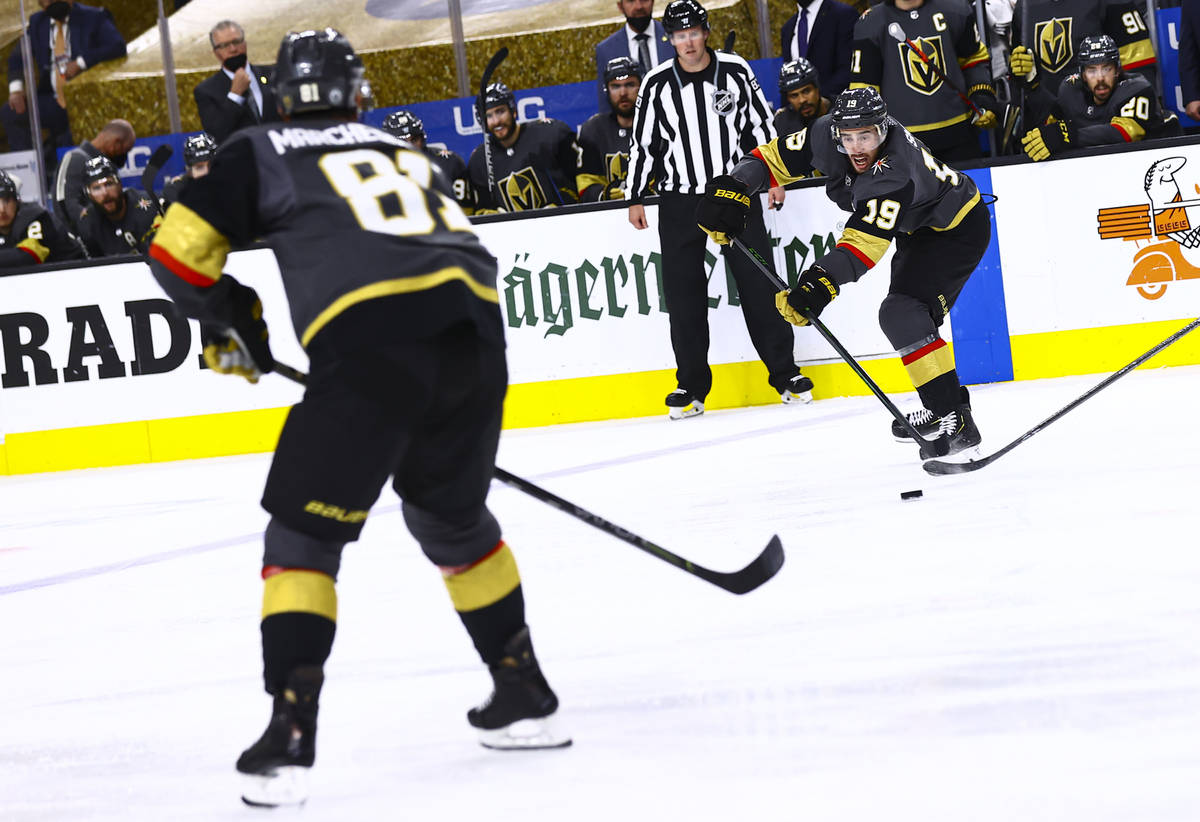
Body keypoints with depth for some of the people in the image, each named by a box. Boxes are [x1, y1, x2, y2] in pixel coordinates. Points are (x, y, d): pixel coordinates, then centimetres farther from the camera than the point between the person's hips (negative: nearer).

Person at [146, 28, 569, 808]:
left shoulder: (262, 152, 18)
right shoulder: (409, 153, 32)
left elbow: (179, 250, 12)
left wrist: (230, 320, 30)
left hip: (369, 346, -5)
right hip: (476, 332, 5)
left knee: (304, 532, 5)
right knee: (452, 517, 28)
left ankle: (289, 734, -8)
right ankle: (527, 698, 35)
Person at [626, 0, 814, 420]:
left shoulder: (735, 71, -2)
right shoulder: (657, 85, -3)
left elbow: (761, 124, 6)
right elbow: (643, 144, 4)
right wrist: (635, 199, 4)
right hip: (680, 203, 0)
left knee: (759, 283, 0)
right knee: (683, 294, 0)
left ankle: (784, 373, 8)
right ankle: (691, 384, 10)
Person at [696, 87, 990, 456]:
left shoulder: (893, 173, -40)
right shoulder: (827, 135, -19)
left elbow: (866, 240, -47)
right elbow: (775, 157, -9)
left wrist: (822, 282, -60)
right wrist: (733, 187, -25)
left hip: (959, 228, -10)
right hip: (919, 229, 10)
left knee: (903, 315, -24)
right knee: (898, 318, 19)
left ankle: (955, 420, -26)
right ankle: (942, 408, 34)